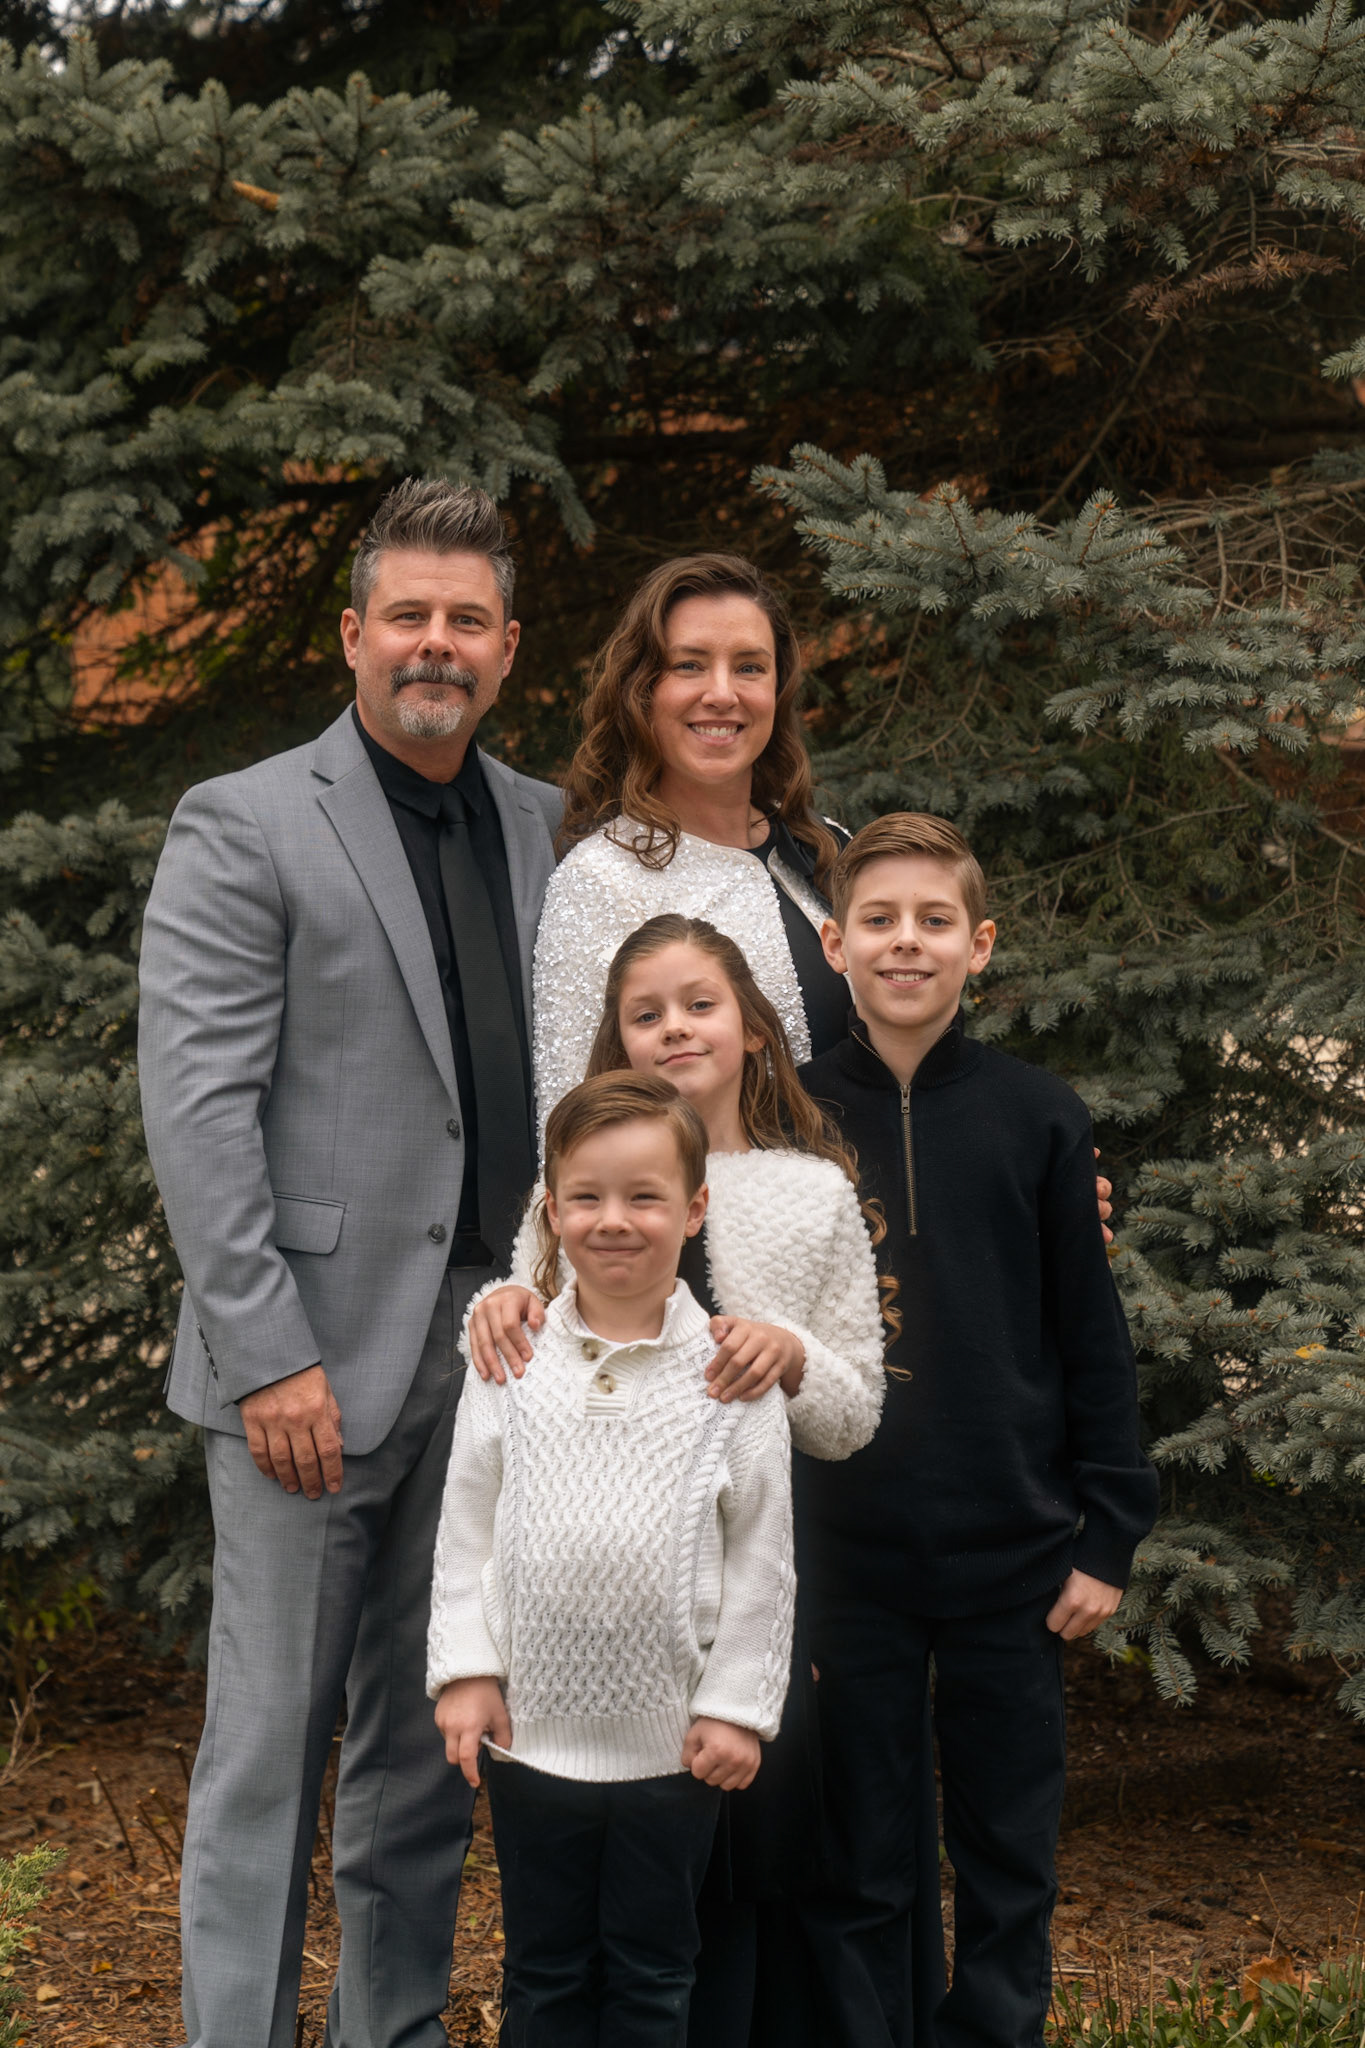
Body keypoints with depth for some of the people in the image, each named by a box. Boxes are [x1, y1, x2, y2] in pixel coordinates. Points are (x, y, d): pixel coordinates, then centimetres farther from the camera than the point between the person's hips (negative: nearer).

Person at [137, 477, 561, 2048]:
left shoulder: (541, 829, 12)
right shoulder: (245, 827, -5)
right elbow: (195, 1108, -11)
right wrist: (270, 1352, -16)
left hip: (490, 1350, 6)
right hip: (317, 1361, -5)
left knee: (427, 1739, 14)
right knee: (271, 1740, 0)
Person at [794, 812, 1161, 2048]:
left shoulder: (1040, 1120, 0)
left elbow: (1092, 1336, 3)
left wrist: (1111, 1534, -1)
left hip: (1015, 1562, 0)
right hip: (842, 1562, 0)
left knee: (1009, 1866, 9)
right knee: (856, 1875, 8)